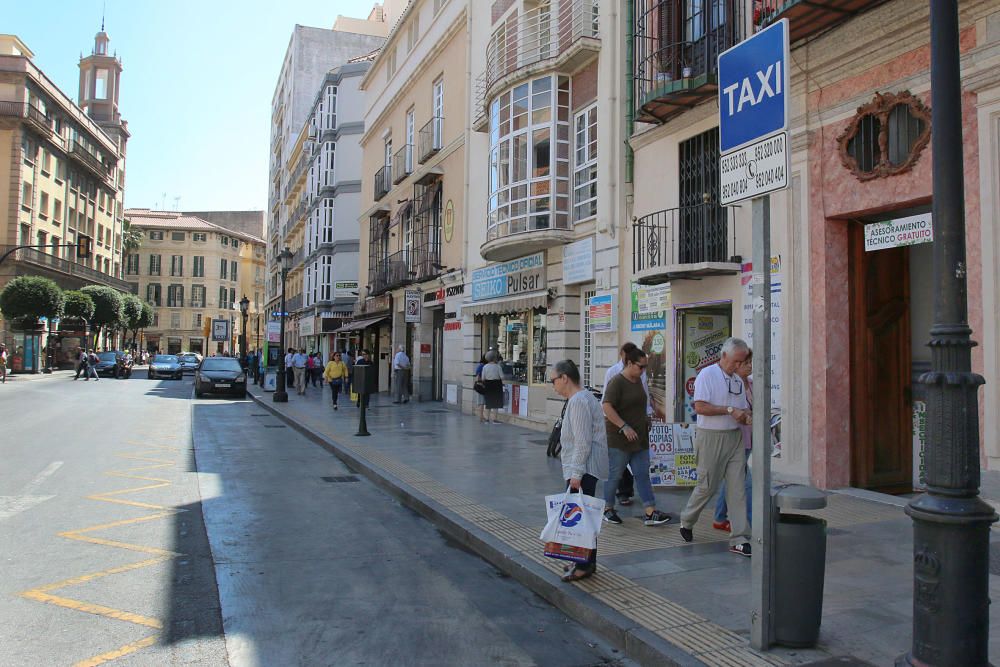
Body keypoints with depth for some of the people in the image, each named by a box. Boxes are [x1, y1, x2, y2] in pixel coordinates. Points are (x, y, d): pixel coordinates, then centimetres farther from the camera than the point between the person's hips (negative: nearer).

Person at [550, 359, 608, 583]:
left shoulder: (578, 401, -16)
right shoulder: (584, 397, 17)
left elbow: (582, 442, -21)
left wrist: (576, 473, -20)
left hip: (583, 469, -11)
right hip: (585, 468, 11)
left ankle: (585, 565, 0)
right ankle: (585, 561, 22)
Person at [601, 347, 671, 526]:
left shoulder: (638, 380, 12)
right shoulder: (617, 382, -14)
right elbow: (607, 407, -23)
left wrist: (646, 419, 16)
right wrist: (624, 427, -26)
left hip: (639, 438, 8)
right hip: (619, 438, -8)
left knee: (642, 474, 5)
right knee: (615, 475, 3)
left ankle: (650, 513, 6)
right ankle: (608, 509, 18)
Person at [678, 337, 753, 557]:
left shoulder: (738, 380, 15)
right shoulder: (707, 374, -9)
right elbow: (700, 407, -18)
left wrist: (746, 417, -3)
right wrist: (729, 410, -18)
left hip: (735, 438, 7)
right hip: (711, 437, -6)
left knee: (737, 487, 1)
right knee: (707, 486, 2)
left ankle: (739, 539, 5)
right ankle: (686, 521, 27)